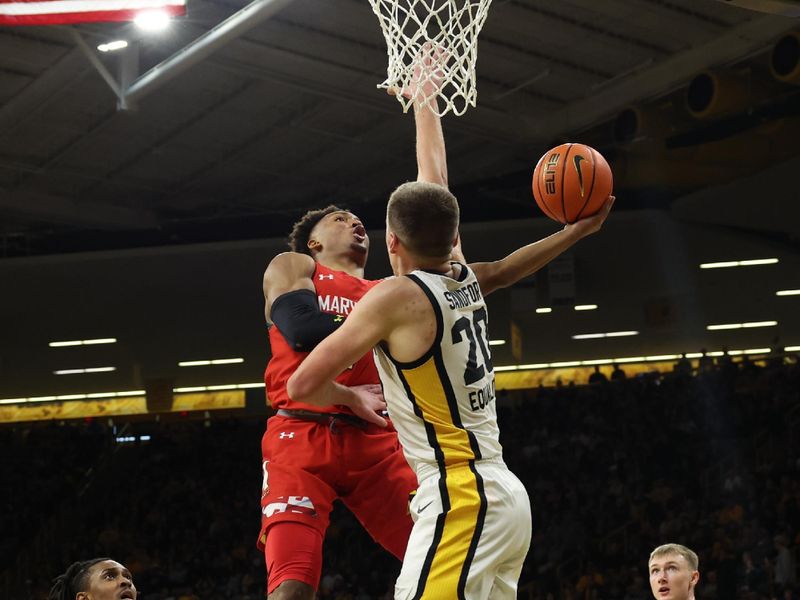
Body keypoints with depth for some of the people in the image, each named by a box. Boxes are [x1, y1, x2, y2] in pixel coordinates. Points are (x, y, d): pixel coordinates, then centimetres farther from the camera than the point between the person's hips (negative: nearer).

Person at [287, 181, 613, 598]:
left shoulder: (396, 297, -11)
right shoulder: (466, 282, 10)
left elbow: (303, 386, -12)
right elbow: (502, 270, 36)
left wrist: (352, 399, 7)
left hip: (462, 501, -9)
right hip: (505, 495, 9)